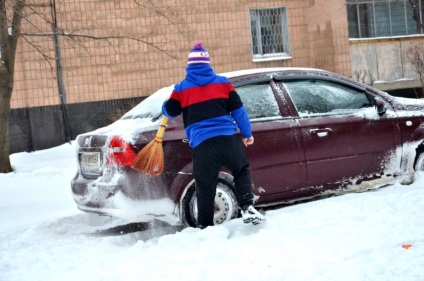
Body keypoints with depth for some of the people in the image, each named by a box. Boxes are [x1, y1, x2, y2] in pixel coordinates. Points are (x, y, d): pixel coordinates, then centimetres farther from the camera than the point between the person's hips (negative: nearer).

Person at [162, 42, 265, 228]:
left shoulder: (181, 88, 9)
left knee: (205, 188, 6)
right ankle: (247, 208, 3)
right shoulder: (222, 82, 13)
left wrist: (166, 104, 40)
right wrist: (247, 133, 18)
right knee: (241, 172, 19)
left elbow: (170, 111, 17)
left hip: (201, 144, 0)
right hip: (227, 138, 0)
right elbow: (237, 109, 11)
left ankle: (205, 227, 11)